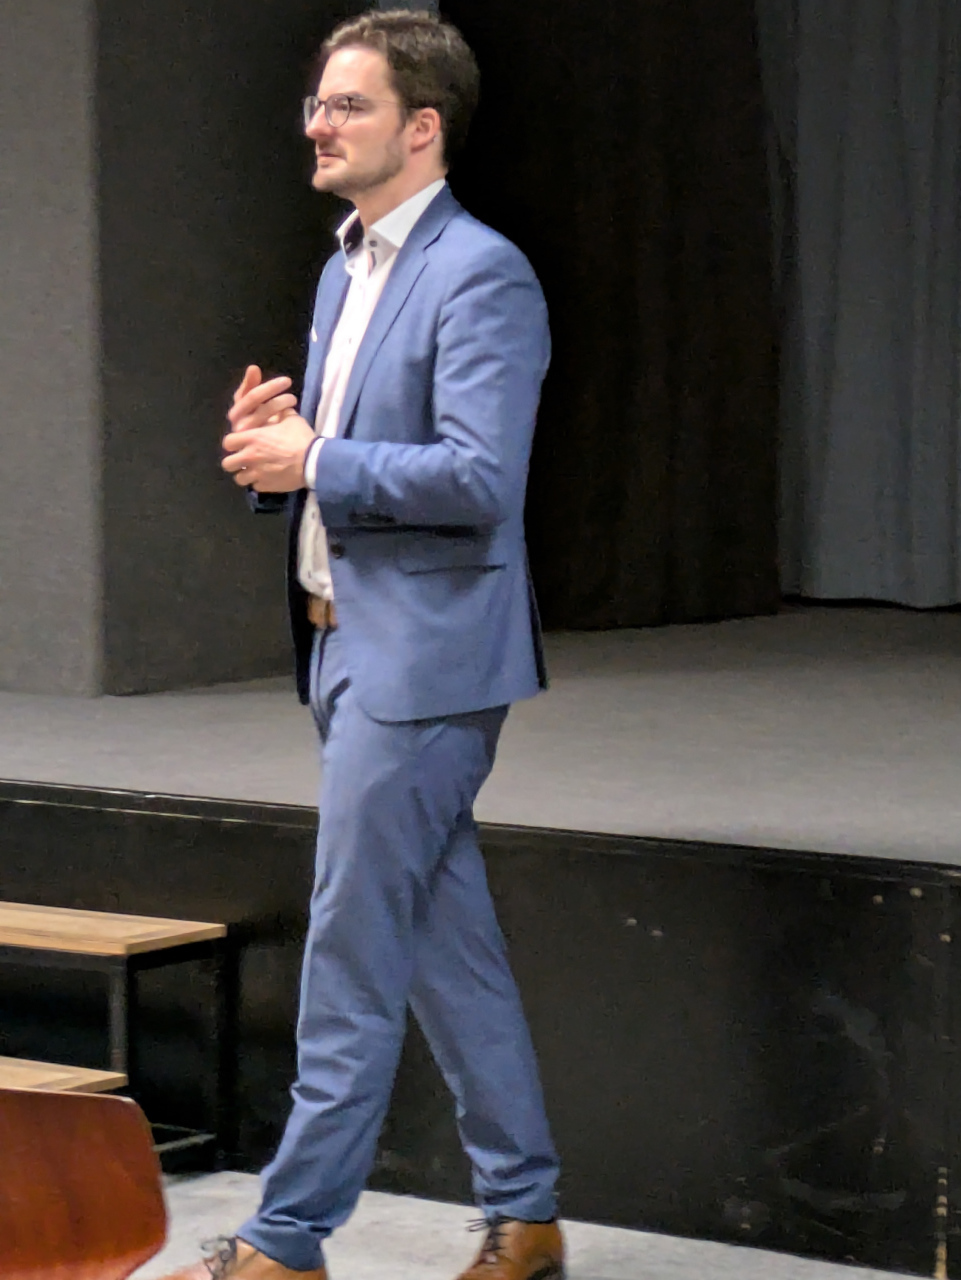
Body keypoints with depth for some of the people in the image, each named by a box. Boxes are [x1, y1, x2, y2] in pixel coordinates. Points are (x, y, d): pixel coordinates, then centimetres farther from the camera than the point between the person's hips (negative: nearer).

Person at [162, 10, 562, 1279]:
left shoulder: (481, 276, -14)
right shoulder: (347, 269, 16)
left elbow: (479, 476, -23)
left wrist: (314, 463, -16)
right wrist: (272, 434, 2)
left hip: (421, 659, -10)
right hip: (351, 645, 10)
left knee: (353, 952, -5)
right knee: (448, 947, 13)